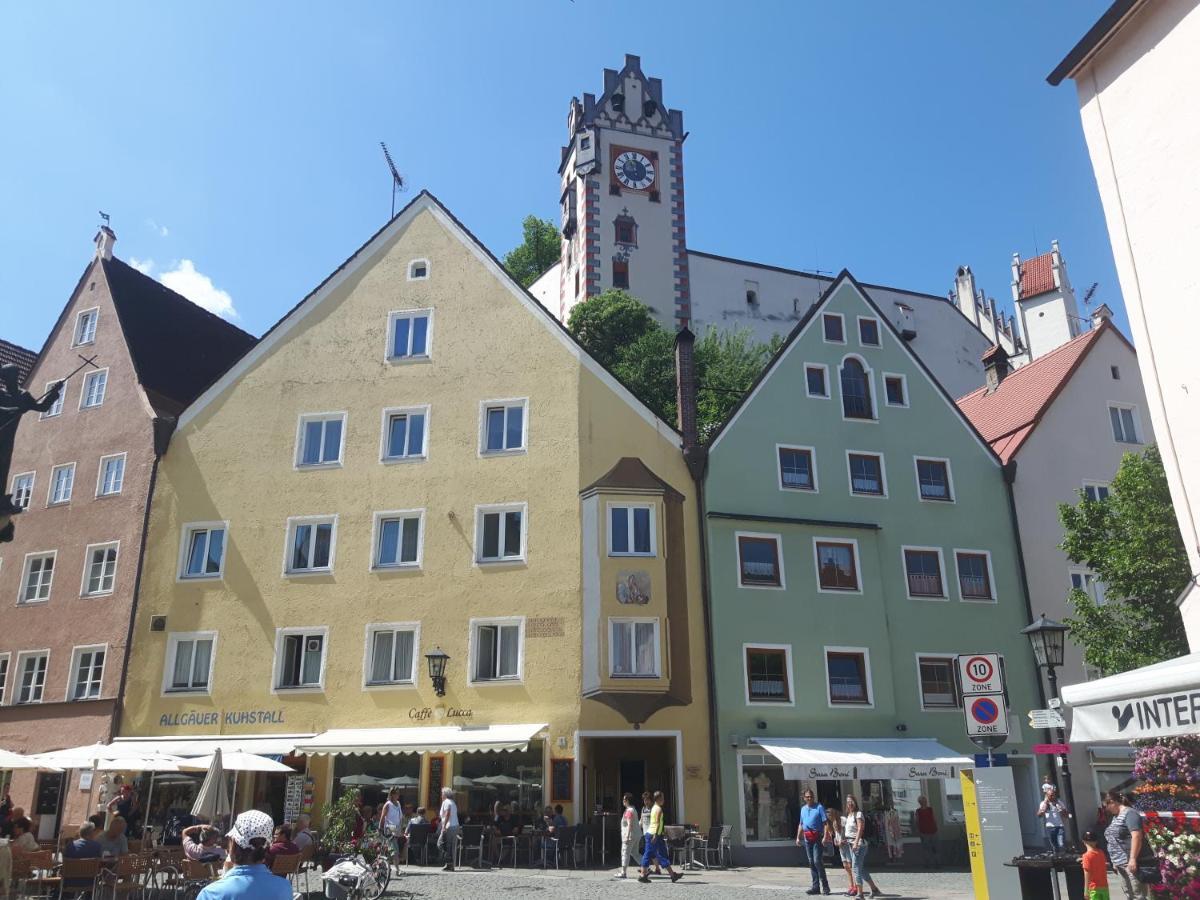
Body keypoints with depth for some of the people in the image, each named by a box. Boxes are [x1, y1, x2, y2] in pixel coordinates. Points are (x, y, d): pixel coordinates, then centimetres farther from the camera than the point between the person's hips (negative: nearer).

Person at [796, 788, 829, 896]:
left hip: (817, 838, -6)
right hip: (807, 838, 6)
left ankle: (825, 886, -1)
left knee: (817, 861, -12)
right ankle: (816, 887, 14)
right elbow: (801, 824, 21)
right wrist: (798, 837, 16)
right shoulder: (803, 809, 15)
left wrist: (825, 837, -20)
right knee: (811, 863, 8)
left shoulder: (819, 807, -5)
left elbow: (826, 823, -11)